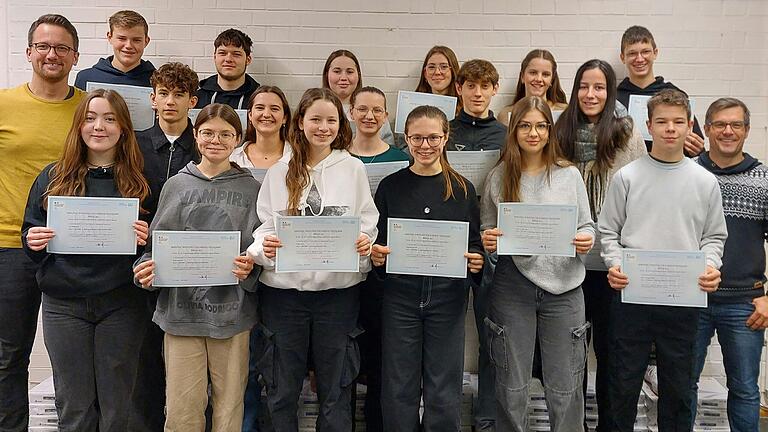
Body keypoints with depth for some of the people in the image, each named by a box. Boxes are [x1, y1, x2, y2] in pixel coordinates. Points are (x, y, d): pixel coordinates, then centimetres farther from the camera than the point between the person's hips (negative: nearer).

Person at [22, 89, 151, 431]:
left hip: (121, 303, -1)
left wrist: (146, 239, -15)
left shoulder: (138, 181, 2)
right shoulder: (53, 178, 6)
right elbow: (30, 234, 10)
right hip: (64, 303, 1)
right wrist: (33, 242, -12)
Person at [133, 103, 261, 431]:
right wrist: (147, 271, -8)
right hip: (181, 309, 1)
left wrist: (249, 268, -14)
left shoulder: (251, 189, 7)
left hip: (233, 311, 0)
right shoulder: (177, 185, 9)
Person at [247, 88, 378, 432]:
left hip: (338, 287, 0)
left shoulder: (353, 168, 5)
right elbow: (264, 224, 4)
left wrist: (364, 242, -16)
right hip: (284, 287, 1)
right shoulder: (280, 171, 6)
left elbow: (368, 221, 5)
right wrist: (264, 247, -17)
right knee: (282, 390, 10)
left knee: (335, 390, 10)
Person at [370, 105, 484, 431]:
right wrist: (376, 255, -13)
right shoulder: (391, 186, 3)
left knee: (444, 391, 7)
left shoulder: (462, 189, 4)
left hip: (447, 297, 0)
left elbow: (475, 244, 8)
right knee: (399, 388, 7)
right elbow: (376, 242, 7)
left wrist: (477, 261, -12)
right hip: (399, 297, 0)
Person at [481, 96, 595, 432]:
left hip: (563, 285, 0)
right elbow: (487, 231, 9)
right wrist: (488, 240, -13)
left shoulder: (569, 175, 4)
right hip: (513, 286, 0)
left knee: (565, 388, 6)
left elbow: (587, 226, 9)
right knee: (511, 388, 10)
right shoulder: (498, 177, 4)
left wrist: (586, 239, -12)